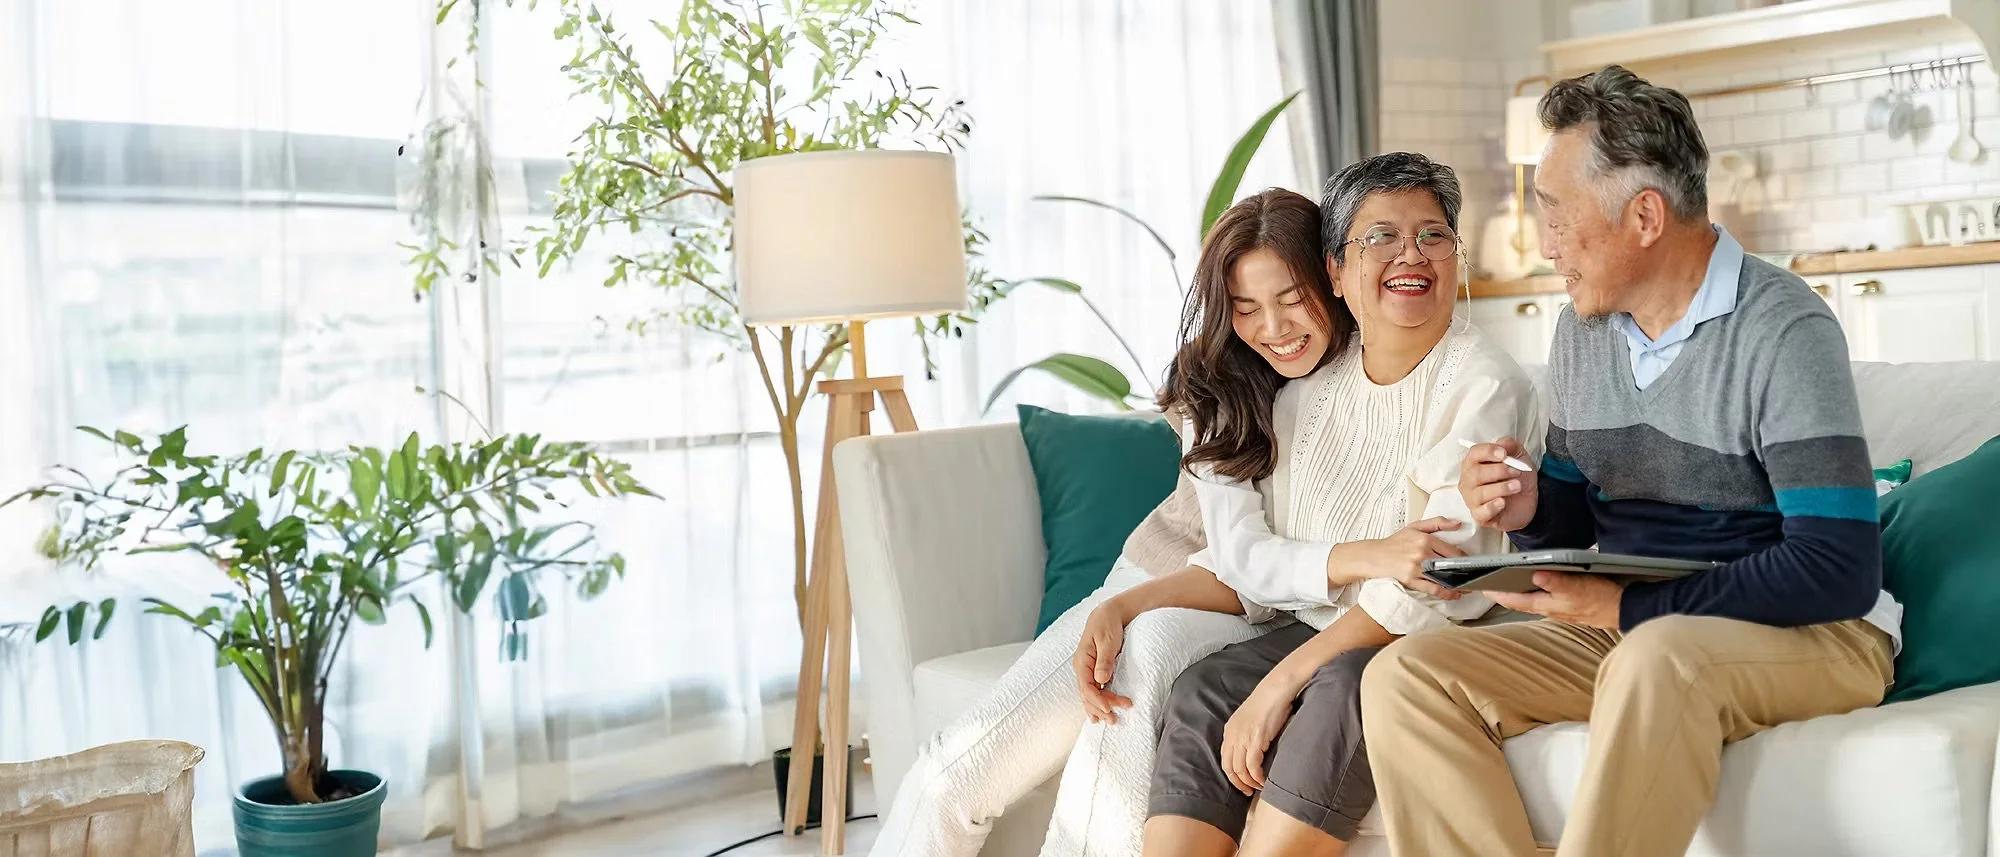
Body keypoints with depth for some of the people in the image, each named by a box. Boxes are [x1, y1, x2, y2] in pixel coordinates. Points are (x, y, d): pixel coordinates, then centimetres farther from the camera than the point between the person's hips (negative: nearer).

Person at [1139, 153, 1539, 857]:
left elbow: (1433, 585, -19)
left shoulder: (1482, 386, -10)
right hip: (1321, 632, 5)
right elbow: (1244, 558, 4)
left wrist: (1281, 682, -23)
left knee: (1344, 686, -33)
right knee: (1200, 692, -20)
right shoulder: (1308, 389, 8)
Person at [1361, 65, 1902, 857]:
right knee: (1403, 676, -14)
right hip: (1628, 633, 6)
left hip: (1809, 636, -6)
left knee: (1657, 658, -40)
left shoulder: (1783, 330, -14)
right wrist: (1530, 512, -9)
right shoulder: (1583, 326, 7)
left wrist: (1628, 608, -22)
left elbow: (1840, 571, -21)